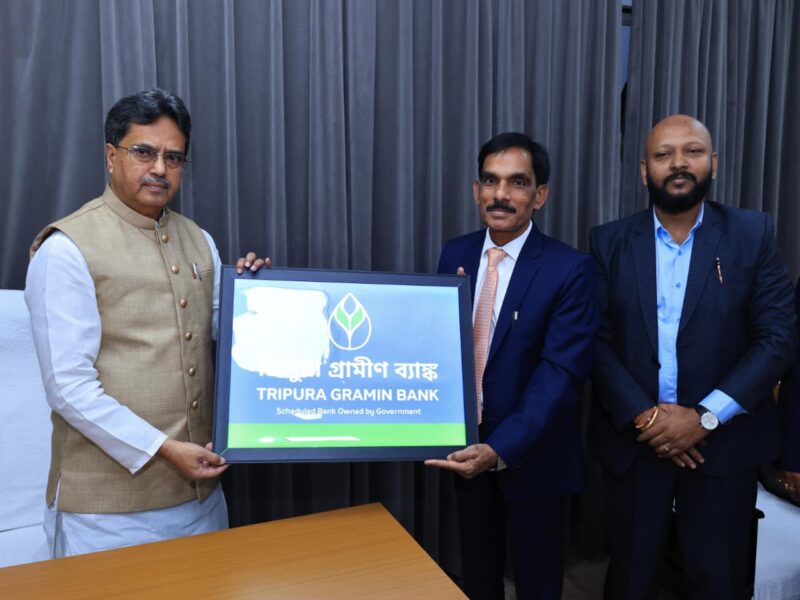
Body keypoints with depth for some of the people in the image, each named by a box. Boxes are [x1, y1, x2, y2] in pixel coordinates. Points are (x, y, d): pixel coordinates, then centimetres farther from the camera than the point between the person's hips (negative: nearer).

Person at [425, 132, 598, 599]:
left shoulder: (570, 269, -16)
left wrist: (501, 449, -30)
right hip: (466, 443, 4)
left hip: (532, 452, -3)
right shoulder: (456, 254, -1)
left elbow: (561, 372, -22)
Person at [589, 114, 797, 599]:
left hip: (724, 441, 0)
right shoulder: (610, 241, 0)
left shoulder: (753, 234, -2)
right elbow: (596, 340, -4)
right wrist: (643, 416, -14)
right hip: (632, 439, 1)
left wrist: (705, 416, -14)